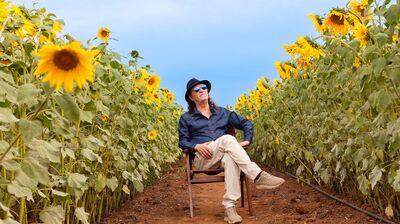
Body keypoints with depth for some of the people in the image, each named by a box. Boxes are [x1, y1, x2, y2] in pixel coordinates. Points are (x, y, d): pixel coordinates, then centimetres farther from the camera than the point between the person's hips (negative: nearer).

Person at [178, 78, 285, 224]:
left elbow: (246, 123, 22)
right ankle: (258, 176, -46)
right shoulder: (186, 118, 16)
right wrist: (196, 146, -13)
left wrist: (247, 140, 3)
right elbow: (183, 142, 8)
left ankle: (229, 206, -47)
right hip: (202, 158, -2)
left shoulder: (222, 112, 22)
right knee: (227, 139, -33)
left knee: (230, 159, -39)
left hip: (223, 157, 2)